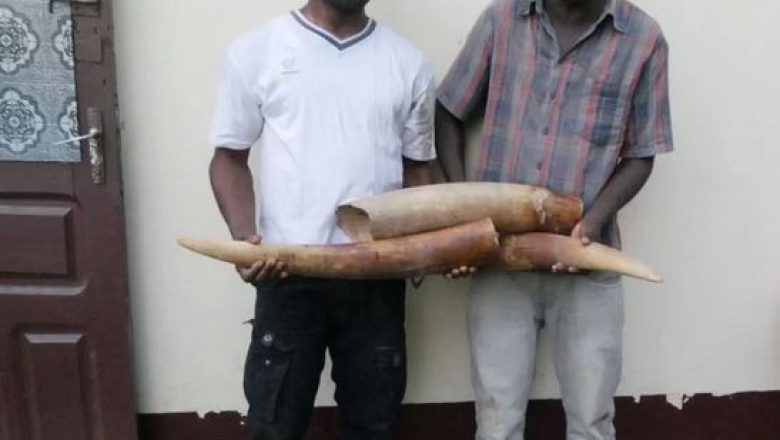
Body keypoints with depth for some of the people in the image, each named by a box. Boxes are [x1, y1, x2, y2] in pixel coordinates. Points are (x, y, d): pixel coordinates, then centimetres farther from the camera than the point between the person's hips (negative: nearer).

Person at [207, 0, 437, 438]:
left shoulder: (409, 63, 7)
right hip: (288, 273, -1)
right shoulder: (256, 51, 2)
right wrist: (245, 237, -12)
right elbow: (230, 157, 4)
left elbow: (417, 167, 12)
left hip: (377, 276, 2)